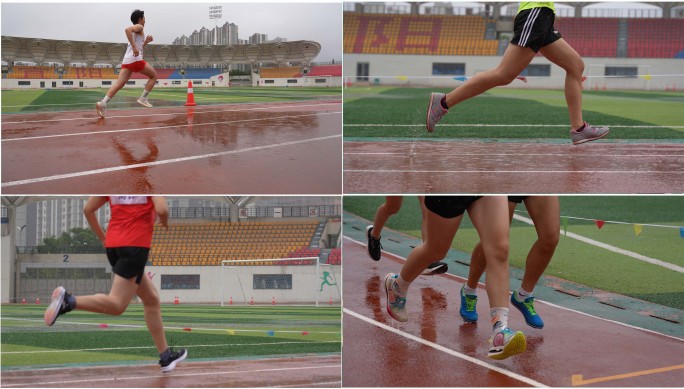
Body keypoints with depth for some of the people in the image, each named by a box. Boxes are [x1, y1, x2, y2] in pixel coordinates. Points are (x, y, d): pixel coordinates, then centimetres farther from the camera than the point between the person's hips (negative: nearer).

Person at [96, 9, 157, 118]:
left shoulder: (136, 31, 29)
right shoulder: (139, 27, 1)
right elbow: (127, 29, -21)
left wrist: (146, 41, 24)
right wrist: (134, 47, -24)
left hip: (127, 60, 8)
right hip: (135, 59, -8)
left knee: (119, 84, -4)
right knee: (153, 76, 10)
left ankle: (103, 103, -22)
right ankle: (143, 98, 1)